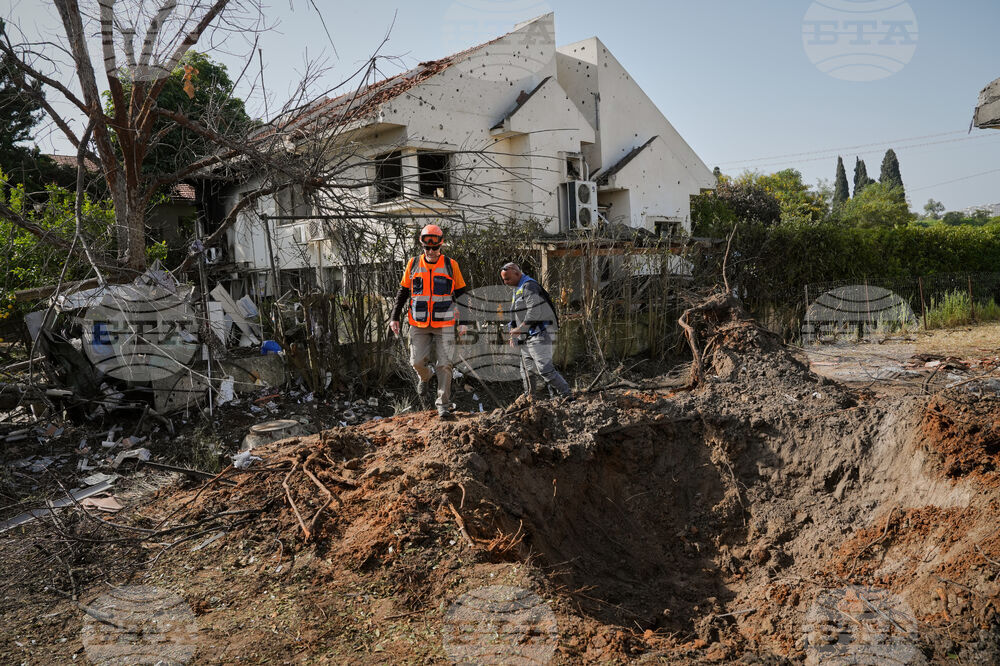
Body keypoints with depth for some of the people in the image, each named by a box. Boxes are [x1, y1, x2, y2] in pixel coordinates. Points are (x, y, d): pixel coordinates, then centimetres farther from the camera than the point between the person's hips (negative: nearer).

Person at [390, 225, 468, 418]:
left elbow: (461, 294, 8)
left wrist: (462, 321, 3)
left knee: (444, 365, -4)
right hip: (419, 324, 1)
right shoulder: (413, 264, 5)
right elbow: (403, 292, 13)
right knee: (417, 361, -2)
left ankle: (443, 404, 6)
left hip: (444, 324, -1)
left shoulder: (451, 265, 1)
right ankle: (424, 379, 33)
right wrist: (395, 317, 8)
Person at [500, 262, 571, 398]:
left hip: (538, 335, -10)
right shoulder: (518, 289, 19)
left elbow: (534, 312, -22)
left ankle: (565, 394, -6)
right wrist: (514, 334, 14)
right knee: (526, 370, 12)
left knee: (545, 368, -14)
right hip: (527, 338, 10)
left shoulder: (529, 286, -13)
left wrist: (520, 329, -14)